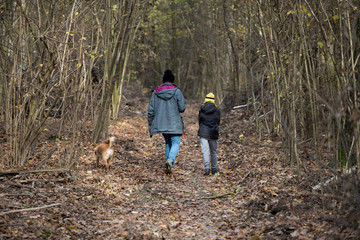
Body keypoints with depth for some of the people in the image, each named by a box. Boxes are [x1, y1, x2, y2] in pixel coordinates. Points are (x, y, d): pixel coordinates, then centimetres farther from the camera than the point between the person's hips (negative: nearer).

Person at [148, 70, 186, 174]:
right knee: (175, 143, 1)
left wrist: (150, 125, 12)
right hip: (174, 123, -4)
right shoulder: (176, 91, -6)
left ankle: (169, 165, 14)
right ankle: (170, 160, -25)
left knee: (168, 142, 18)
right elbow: (182, 108, -7)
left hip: (161, 123, 4)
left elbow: (151, 109, 4)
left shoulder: (156, 92, 3)